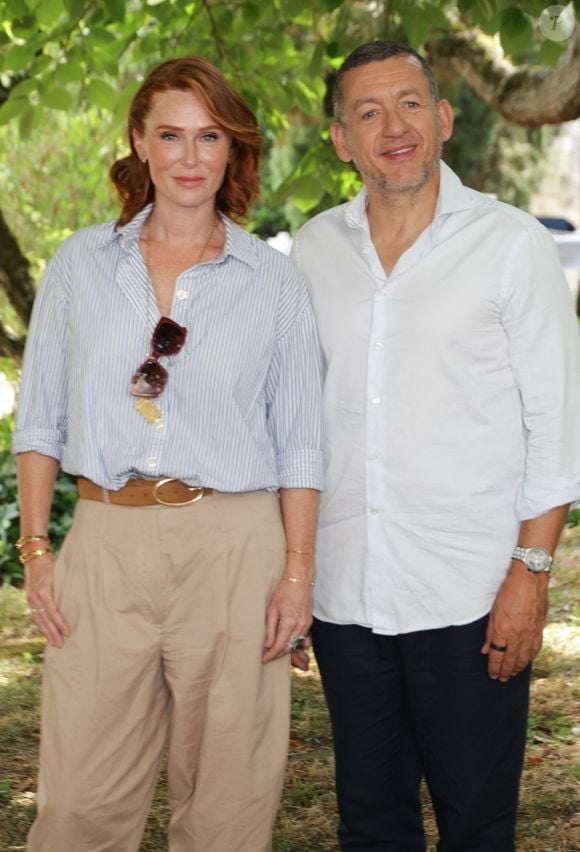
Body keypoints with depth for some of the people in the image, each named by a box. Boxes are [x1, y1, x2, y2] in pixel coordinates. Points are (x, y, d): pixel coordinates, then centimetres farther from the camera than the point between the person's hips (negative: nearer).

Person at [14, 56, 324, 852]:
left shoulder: (274, 280, 5)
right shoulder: (82, 263, 8)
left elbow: (299, 442, 5)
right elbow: (40, 418, 9)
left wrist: (298, 571, -3)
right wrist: (35, 549, 2)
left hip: (233, 547, -1)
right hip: (108, 541, 1)